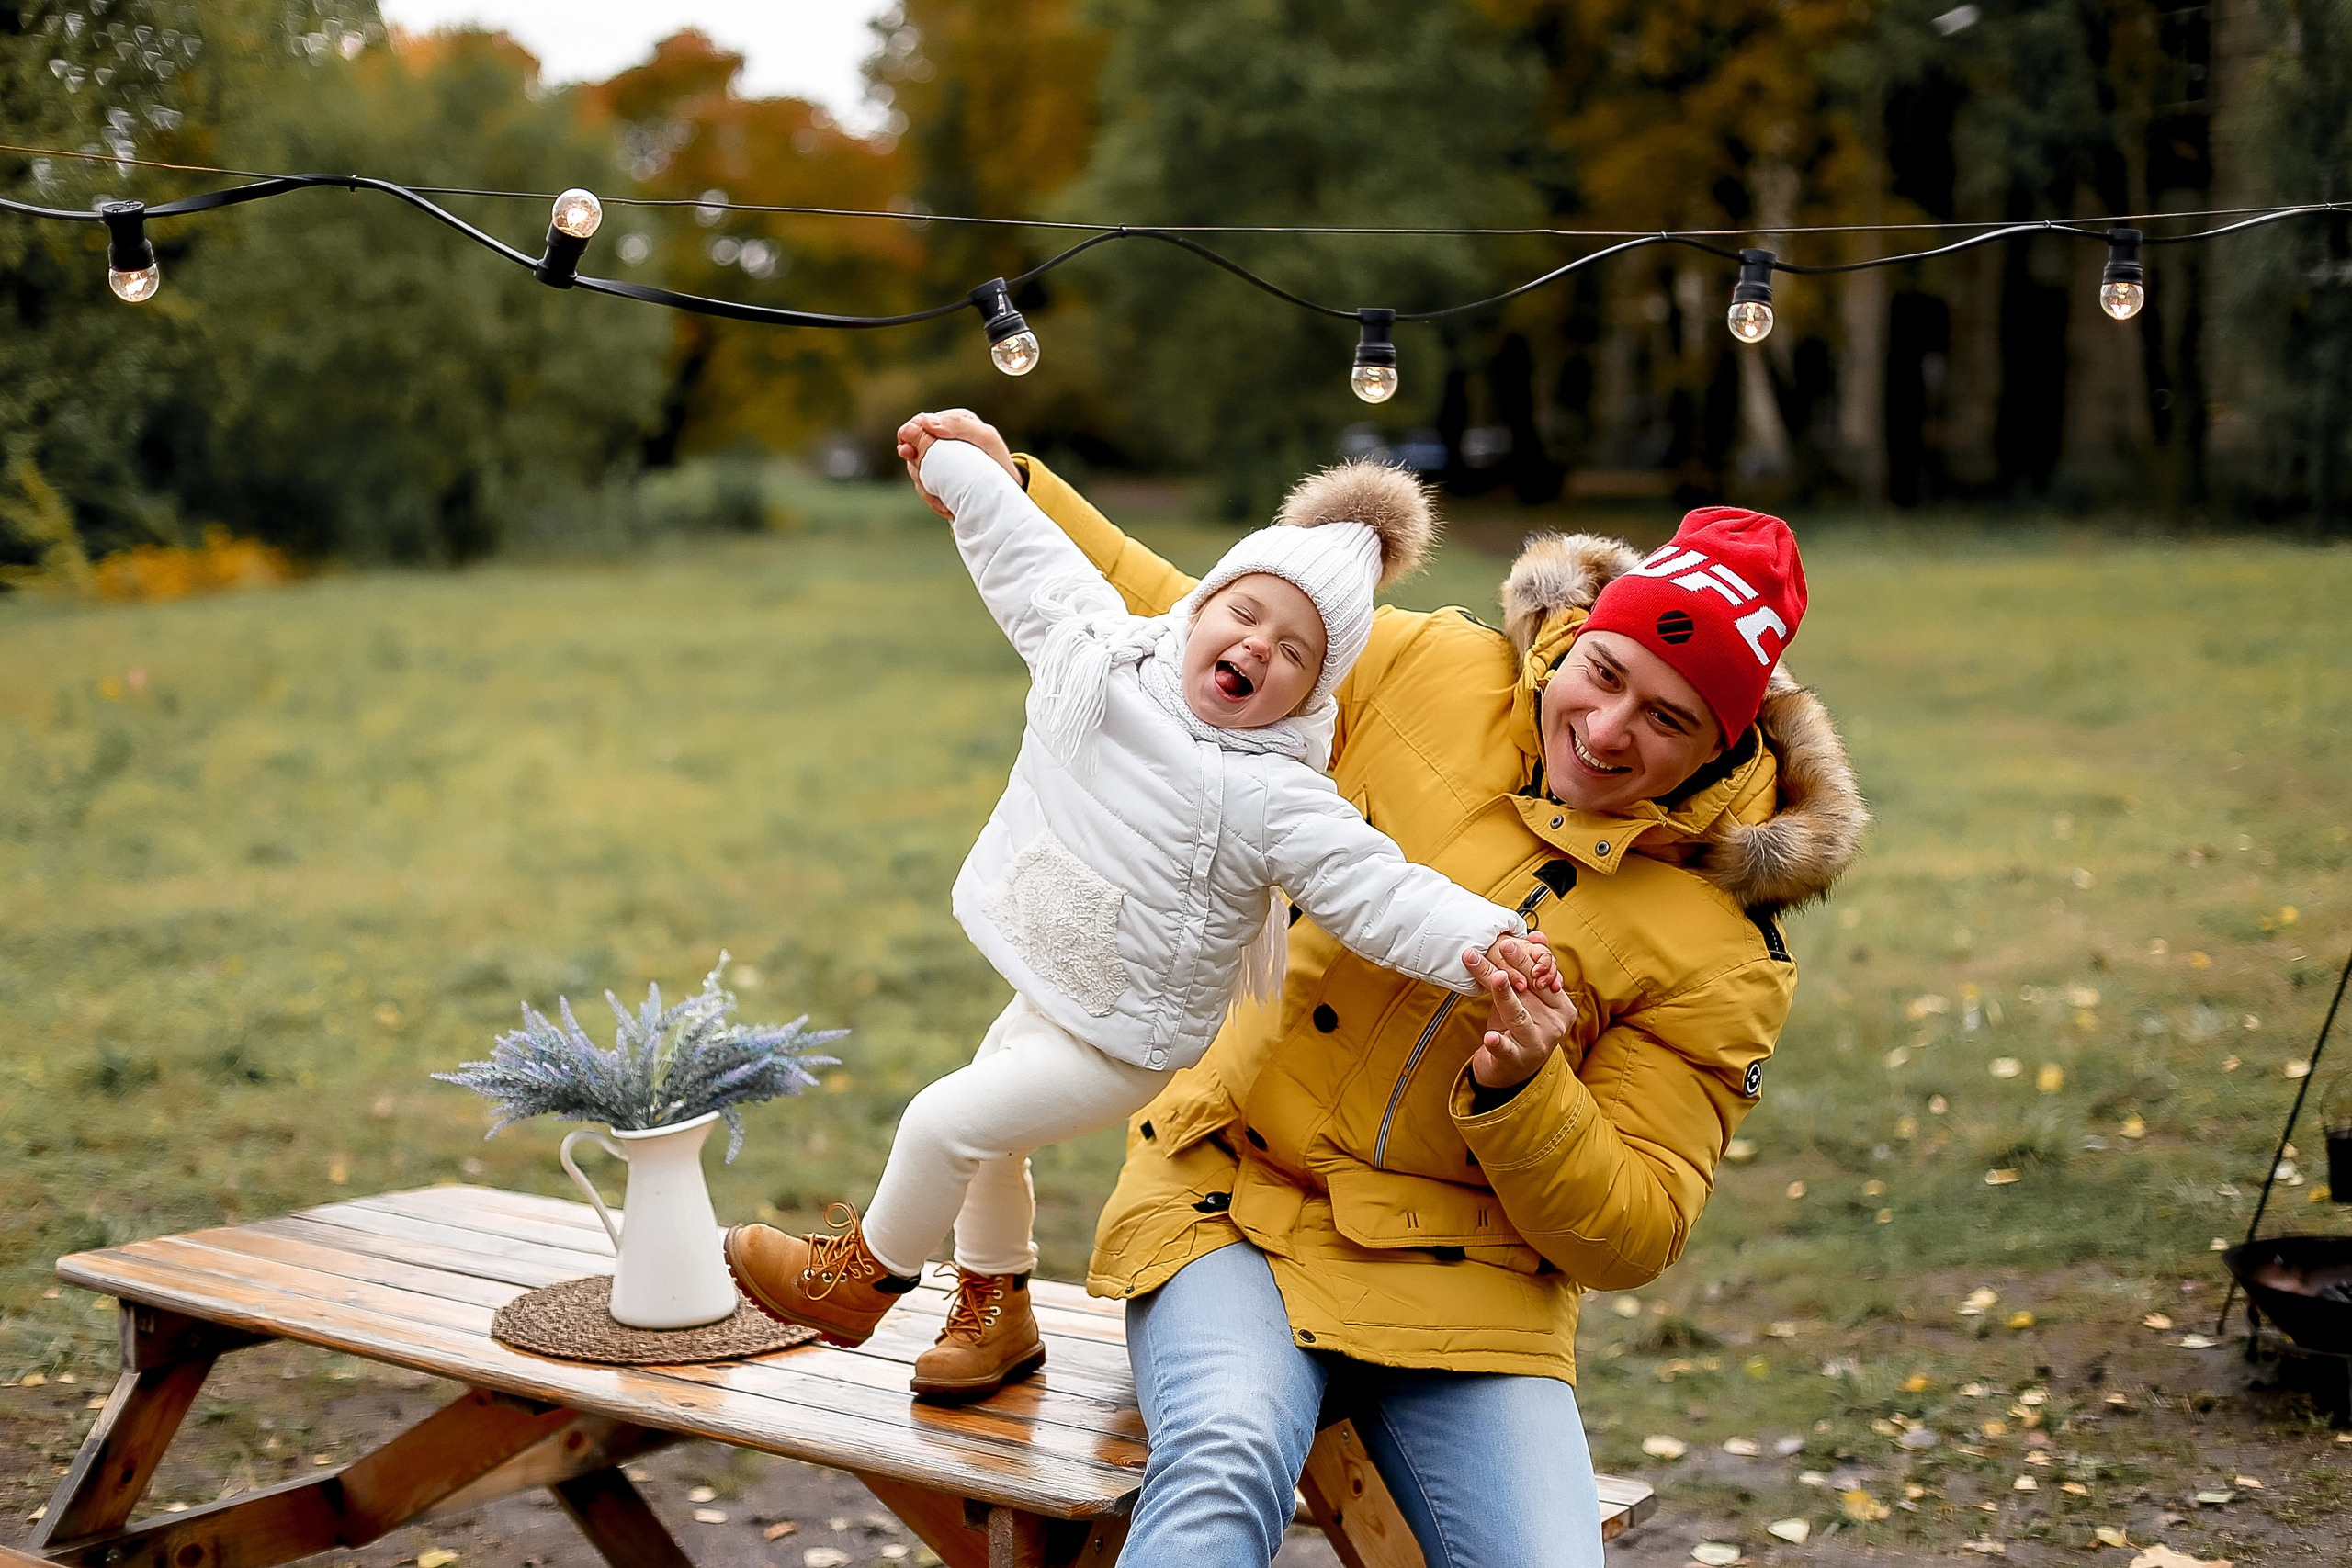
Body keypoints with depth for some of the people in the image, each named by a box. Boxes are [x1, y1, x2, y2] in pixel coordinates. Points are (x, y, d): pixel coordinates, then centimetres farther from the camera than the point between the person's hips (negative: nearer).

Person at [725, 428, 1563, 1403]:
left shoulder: (1273, 800, -27)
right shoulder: (1100, 653, -10)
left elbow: (1375, 890, -31)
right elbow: (1029, 557, 5)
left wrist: (1483, 940, -47)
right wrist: (959, 468, 17)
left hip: (1120, 1041, -7)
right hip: (1047, 991, 7)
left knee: (946, 1123, -7)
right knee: (989, 1143, 22)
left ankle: (866, 1275, 20)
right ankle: (997, 1311, 46)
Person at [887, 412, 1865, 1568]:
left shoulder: (1722, 949, -5)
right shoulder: (1431, 675, -2)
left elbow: (1630, 1242, -5)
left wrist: (1524, 1095, -23)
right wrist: (1013, 489, 10)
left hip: (1469, 1289, 0)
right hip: (1235, 1202, 0)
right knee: (1226, 1460, -31)